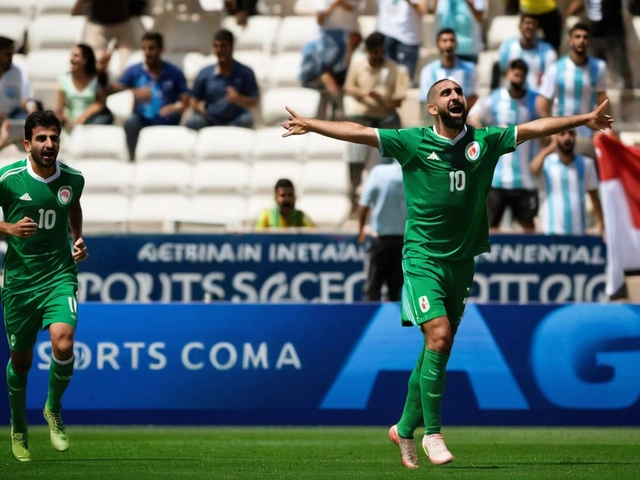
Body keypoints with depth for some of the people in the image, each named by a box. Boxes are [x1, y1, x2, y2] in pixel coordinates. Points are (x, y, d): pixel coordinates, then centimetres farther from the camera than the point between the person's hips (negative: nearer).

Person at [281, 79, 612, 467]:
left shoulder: (485, 142, 5)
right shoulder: (413, 143, -3)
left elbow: (535, 128, 9)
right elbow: (359, 132, -5)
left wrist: (584, 119, 9)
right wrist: (311, 125, -11)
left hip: (463, 260, 4)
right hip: (423, 258, -4)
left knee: (437, 348, 8)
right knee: (439, 337, -18)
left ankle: (405, 428, 24)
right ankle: (433, 432, -9)